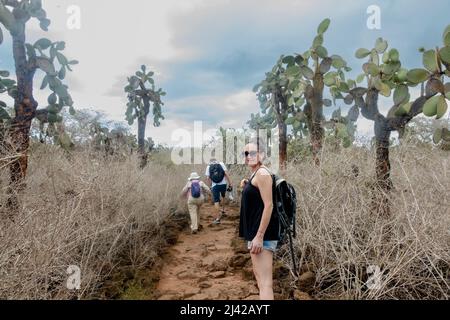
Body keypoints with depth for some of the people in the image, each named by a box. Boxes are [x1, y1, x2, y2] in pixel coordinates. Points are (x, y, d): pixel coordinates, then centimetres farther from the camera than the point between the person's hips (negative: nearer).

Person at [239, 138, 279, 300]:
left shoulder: (262, 173, -14)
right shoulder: (254, 174, 17)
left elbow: (268, 205, -21)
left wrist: (259, 236, -24)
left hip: (262, 234, -11)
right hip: (255, 233, 11)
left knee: (265, 281, -11)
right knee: (259, 275, 22)